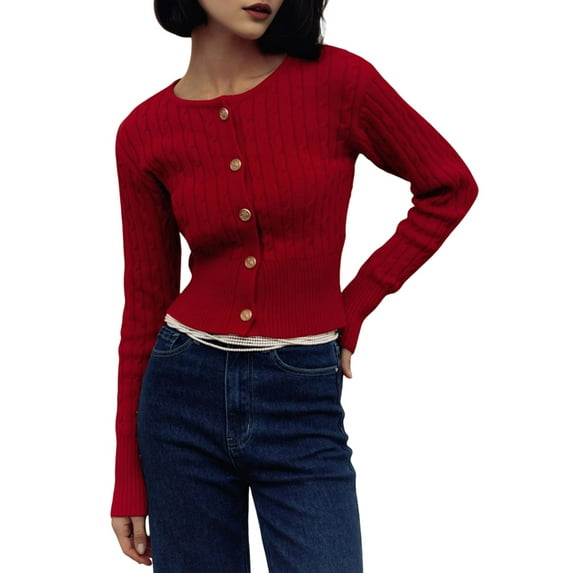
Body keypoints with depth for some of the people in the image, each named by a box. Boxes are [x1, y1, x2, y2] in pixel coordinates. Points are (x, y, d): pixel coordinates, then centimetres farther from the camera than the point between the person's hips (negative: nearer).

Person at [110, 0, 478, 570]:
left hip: (303, 402, -1)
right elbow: (145, 304, 4)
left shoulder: (336, 81, -7)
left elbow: (449, 186, 5)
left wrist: (352, 306, 1)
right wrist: (129, 481, 5)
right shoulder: (145, 133, -1)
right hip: (185, 395, 2)